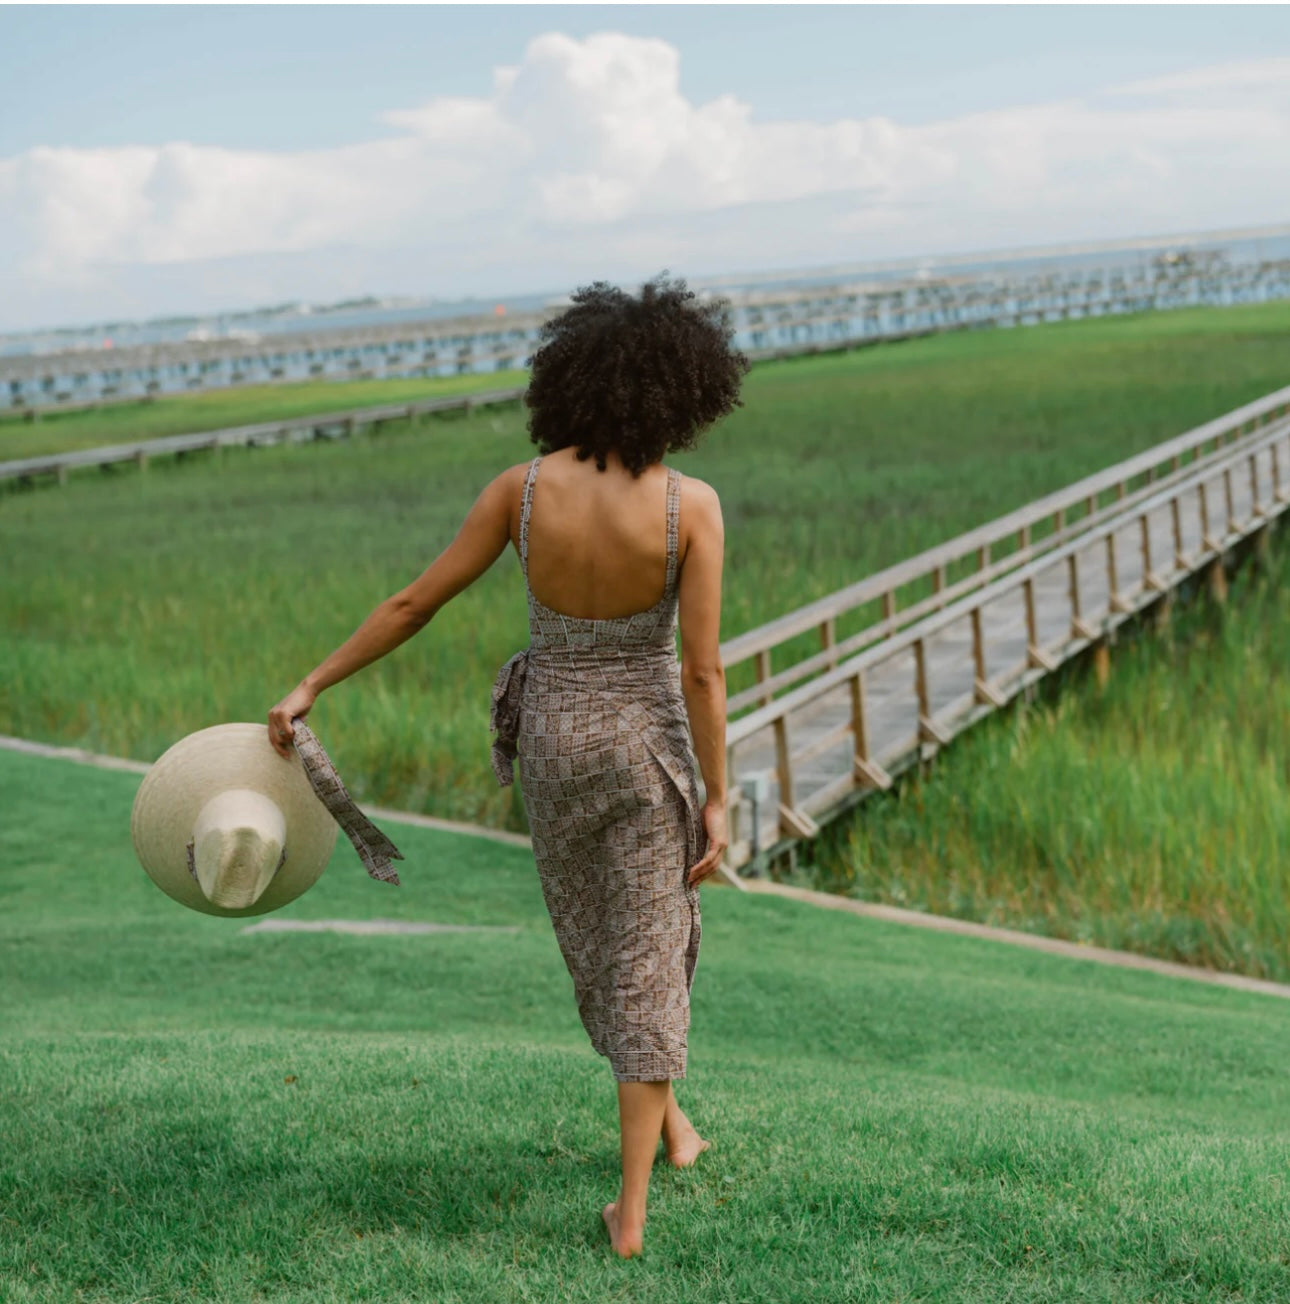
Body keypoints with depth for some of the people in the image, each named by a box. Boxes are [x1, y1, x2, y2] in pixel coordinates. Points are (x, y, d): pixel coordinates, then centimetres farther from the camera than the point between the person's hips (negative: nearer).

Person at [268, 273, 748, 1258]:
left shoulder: (521, 488, -15)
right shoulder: (692, 505, -21)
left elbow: (413, 603, -9)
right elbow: (703, 669, -18)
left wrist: (311, 688, 2)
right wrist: (718, 801, -8)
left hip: (550, 737, 2)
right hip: (645, 744, -2)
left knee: (598, 931, 27)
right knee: (649, 958, 8)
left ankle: (668, 1112, 44)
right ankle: (631, 1213, 9)